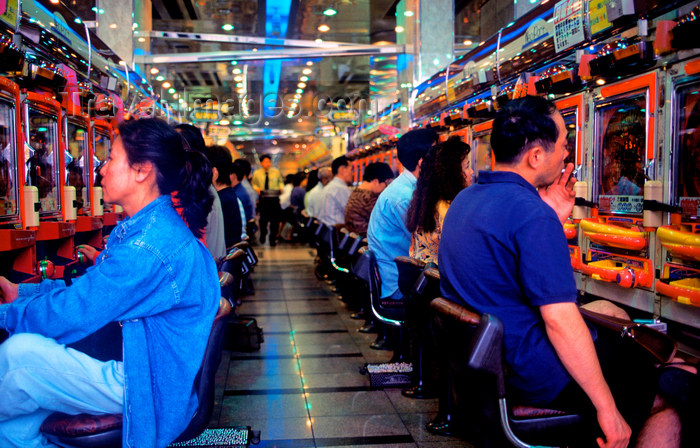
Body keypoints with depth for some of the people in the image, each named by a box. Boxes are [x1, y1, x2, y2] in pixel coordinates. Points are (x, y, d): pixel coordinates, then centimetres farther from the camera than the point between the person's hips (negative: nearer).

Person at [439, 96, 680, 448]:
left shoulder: (464, 199, 5)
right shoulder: (532, 215, -24)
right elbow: (560, 320, -27)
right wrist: (608, 409, -20)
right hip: (538, 378, -10)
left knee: (610, 313, 25)